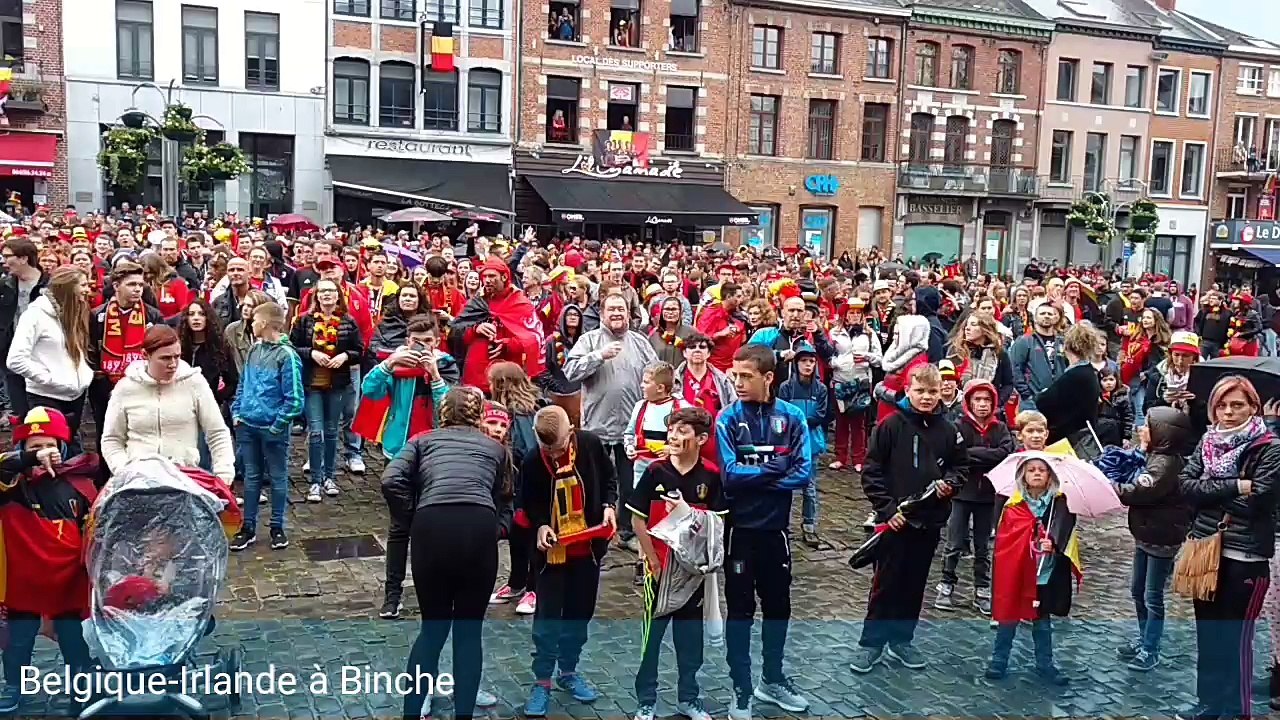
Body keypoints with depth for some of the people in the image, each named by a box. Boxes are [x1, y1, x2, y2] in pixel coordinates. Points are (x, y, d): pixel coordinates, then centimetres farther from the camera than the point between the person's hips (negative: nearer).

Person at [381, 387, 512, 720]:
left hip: (432, 528, 0)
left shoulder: (424, 440, 23)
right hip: (480, 529, 0)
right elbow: (505, 503, 23)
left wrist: (410, 517, 16)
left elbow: (391, 480, 7)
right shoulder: (495, 447, 27)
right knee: (469, 630, 15)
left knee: (433, 627, 19)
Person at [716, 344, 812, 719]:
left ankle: (772, 679, 34)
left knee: (778, 604, 16)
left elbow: (803, 474, -12)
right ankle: (742, 689, 19)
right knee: (740, 608, 7)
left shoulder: (792, 417, -5)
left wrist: (753, 477, -18)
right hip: (740, 528, -2)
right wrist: (773, 468, -14)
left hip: (776, 527, 3)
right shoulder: (728, 418, -9)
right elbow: (729, 475, -18)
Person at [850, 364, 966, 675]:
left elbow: (961, 467, 15)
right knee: (886, 583, 3)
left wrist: (949, 483, -7)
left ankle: (901, 640, 28)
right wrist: (887, 508, -13)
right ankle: (871, 643, 15)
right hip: (894, 519, -4)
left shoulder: (947, 431, 2)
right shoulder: (891, 425, -8)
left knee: (915, 584, 14)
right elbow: (871, 471, -8)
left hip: (930, 520, 4)